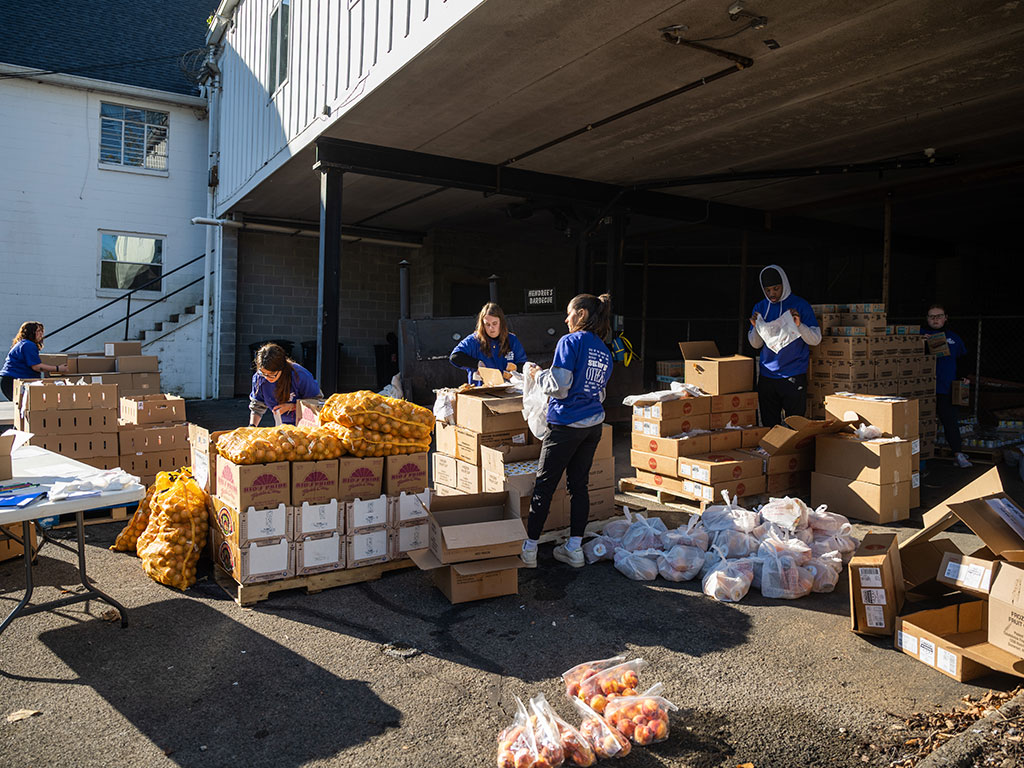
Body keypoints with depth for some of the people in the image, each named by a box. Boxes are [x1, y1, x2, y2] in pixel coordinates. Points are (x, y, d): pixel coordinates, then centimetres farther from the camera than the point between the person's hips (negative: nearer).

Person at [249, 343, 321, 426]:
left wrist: (291, 407, -21)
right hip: (284, 424, 5)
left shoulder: (300, 375, -23)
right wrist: (252, 426, -13)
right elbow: (257, 407, 4)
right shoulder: (259, 378, -11)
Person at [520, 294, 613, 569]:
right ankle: (574, 549, 17)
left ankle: (529, 549, 9)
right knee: (579, 484, 12)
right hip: (594, 424, 7)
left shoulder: (570, 342, -12)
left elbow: (559, 387, -18)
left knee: (544, 485, 2)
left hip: (566, 424, -7)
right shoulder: (604, 351, 11)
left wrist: (538, 375, -1)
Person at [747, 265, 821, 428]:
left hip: (794, 376, -3)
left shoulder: (800, 305, -2)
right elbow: (756, 345, 10)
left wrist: (799, 325, -21)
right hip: (767, 376, 3)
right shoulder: (760, 308, 9)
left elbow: (816, 340, -4)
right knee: (768, 425, 8)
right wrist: (756, 327, -10)